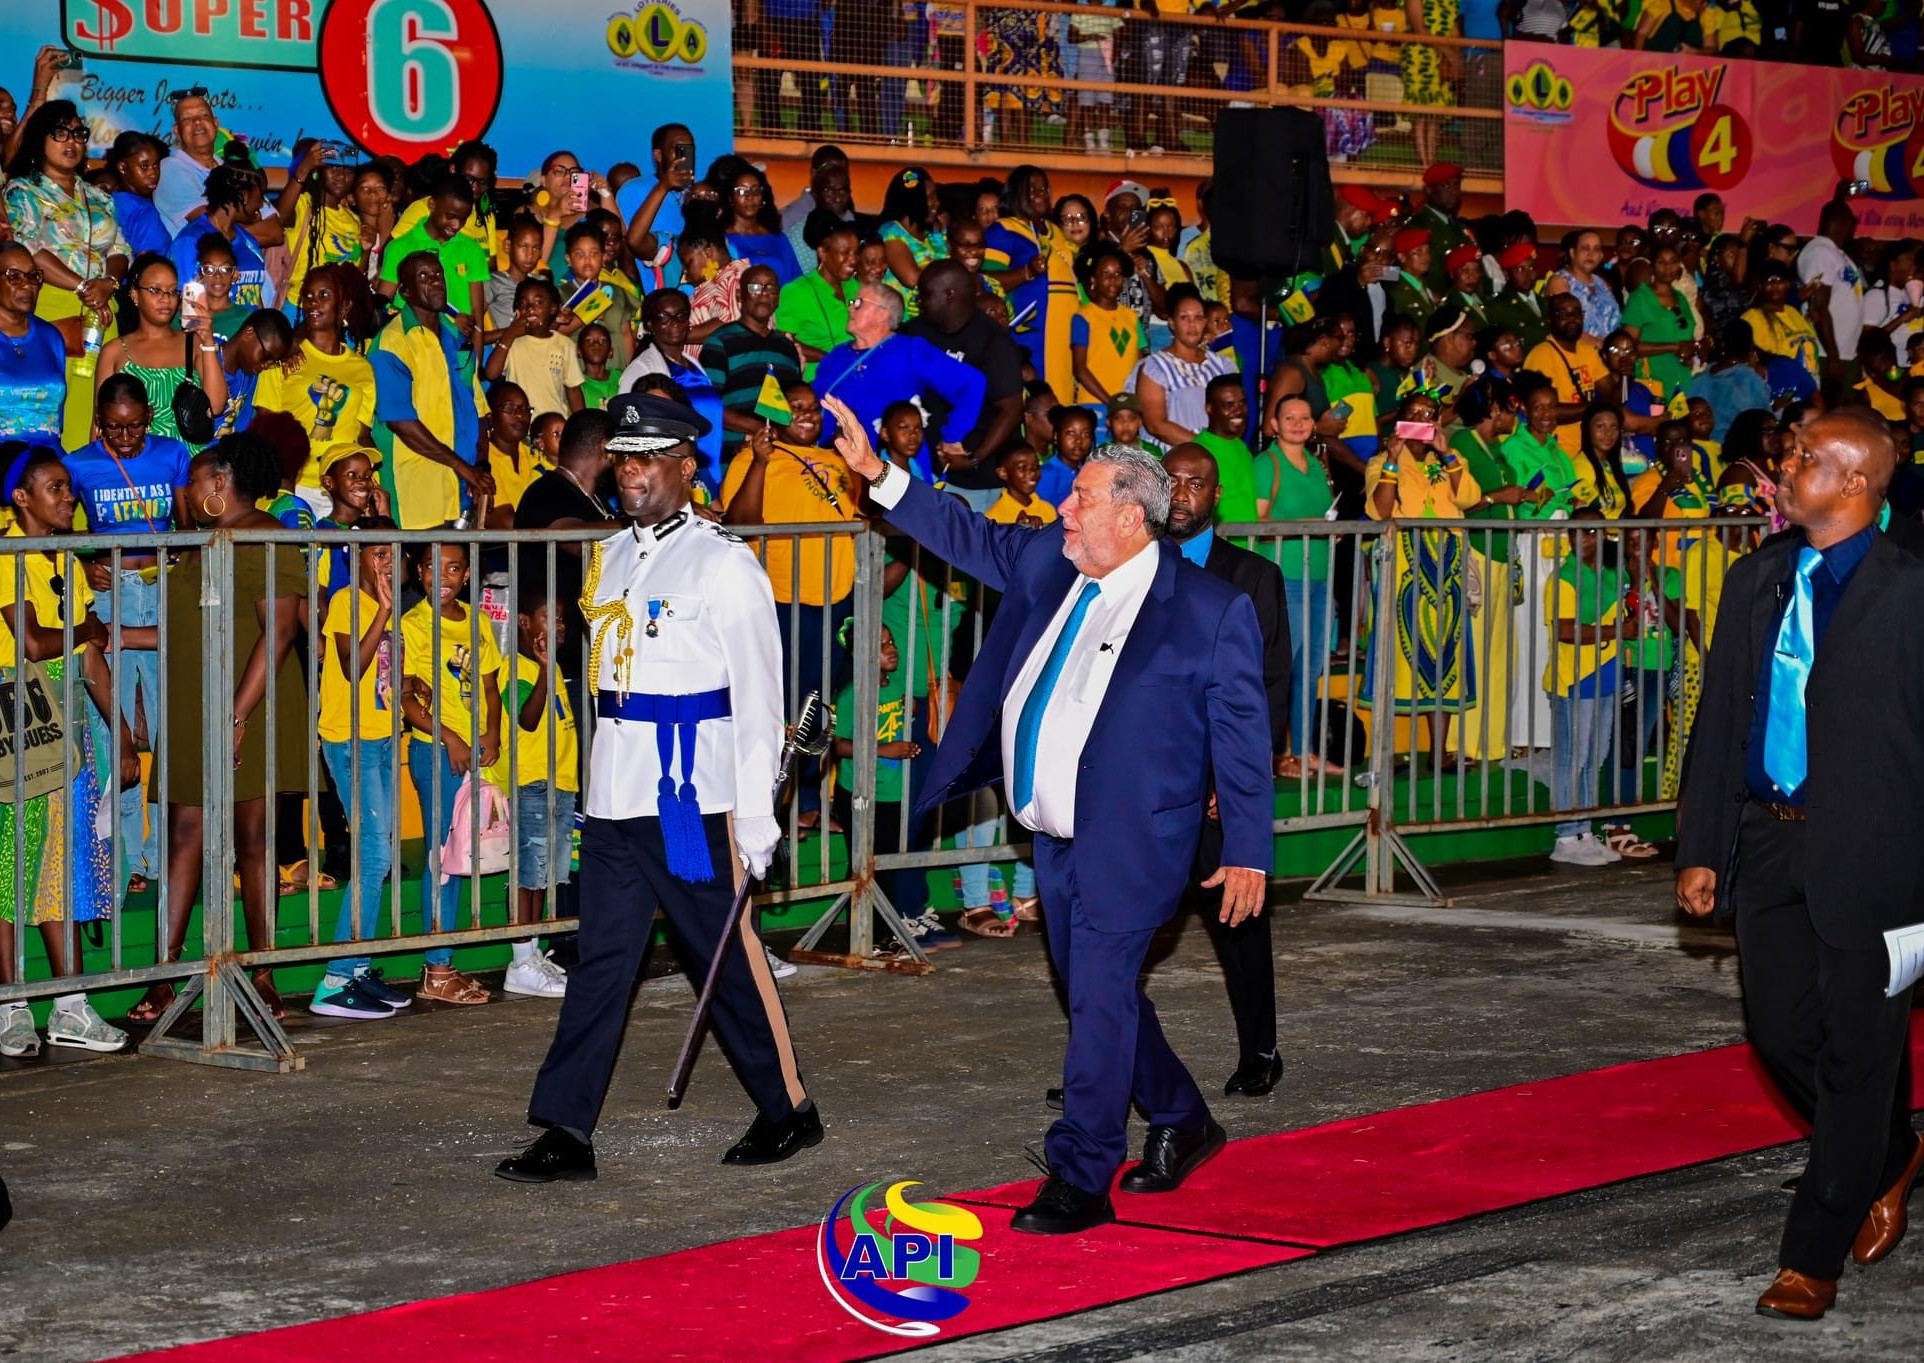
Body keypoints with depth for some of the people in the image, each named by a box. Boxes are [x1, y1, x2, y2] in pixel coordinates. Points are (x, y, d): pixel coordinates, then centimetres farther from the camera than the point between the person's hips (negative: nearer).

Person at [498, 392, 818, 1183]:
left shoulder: (723, 564, -8)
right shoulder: (610, 558, 13)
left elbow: (757, 702, -8)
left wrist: (755, 821, -11)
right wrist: (601, 779, 15)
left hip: (691, 797, -6)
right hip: (614, 794, 6)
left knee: (725, 955, 2)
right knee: (600, 962, 4)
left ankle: (788, 1110, 17)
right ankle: (565, 1132, 3)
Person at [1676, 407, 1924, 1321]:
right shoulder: (1756, 581, 9)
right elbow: (1719, 720, 12)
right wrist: (1700, 850, 8)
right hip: (1768, 842, 6)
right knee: (1780, 1031, 9)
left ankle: (1813, 1259, 8)